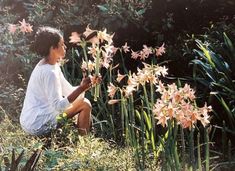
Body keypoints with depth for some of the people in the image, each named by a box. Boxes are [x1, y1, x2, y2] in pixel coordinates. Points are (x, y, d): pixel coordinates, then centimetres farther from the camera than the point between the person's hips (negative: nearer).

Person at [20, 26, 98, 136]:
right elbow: (58, 106, -26)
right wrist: (81, 89, -27)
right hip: (38, 125, -10)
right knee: (85, 105, -5)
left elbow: (68, 91, 12)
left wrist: (84, 86, -3)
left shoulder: (53, 66, 10)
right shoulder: (49, 72, -21)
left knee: (82, 101, 19)